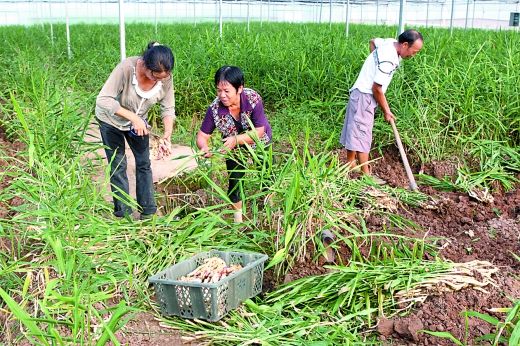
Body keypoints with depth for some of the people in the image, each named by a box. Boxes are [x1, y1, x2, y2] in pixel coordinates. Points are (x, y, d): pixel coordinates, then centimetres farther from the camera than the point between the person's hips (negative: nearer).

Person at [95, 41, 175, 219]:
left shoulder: (165, 77, -25)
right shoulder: (127, 68, -38)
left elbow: (168, 108, -16)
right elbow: (103, 100, -36)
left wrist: (167, 135, -33)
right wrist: (133, 117, -44)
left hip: (138, 120, 4)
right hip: (111, 120, -4)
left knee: (144, 163, 8)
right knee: (118, 166, 2)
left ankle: (148, 212, 20)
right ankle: (123, 215, 14)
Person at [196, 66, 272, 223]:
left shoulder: (253, 99, -36)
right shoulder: (215, 108, -30)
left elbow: (259, 132, -31)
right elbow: (202, 135, -21)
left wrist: (236, 139, -45)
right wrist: (204, 148, -44)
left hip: (260, 142, -1)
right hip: (233, 146, 1)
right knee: (235, 179, 3)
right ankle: (238, 218, 26)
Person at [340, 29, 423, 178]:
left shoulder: (390, 42, 2)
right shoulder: (389, 60, -26)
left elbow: (373, 41, 25)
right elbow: (376, 88, -21)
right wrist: (386, 111, -9)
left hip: (363, 94, 10)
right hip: (364, 96, -10)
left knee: (353, 131, 14)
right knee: (362, 134, -8)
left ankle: (350, 165, 23)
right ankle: (366, 175, -7)